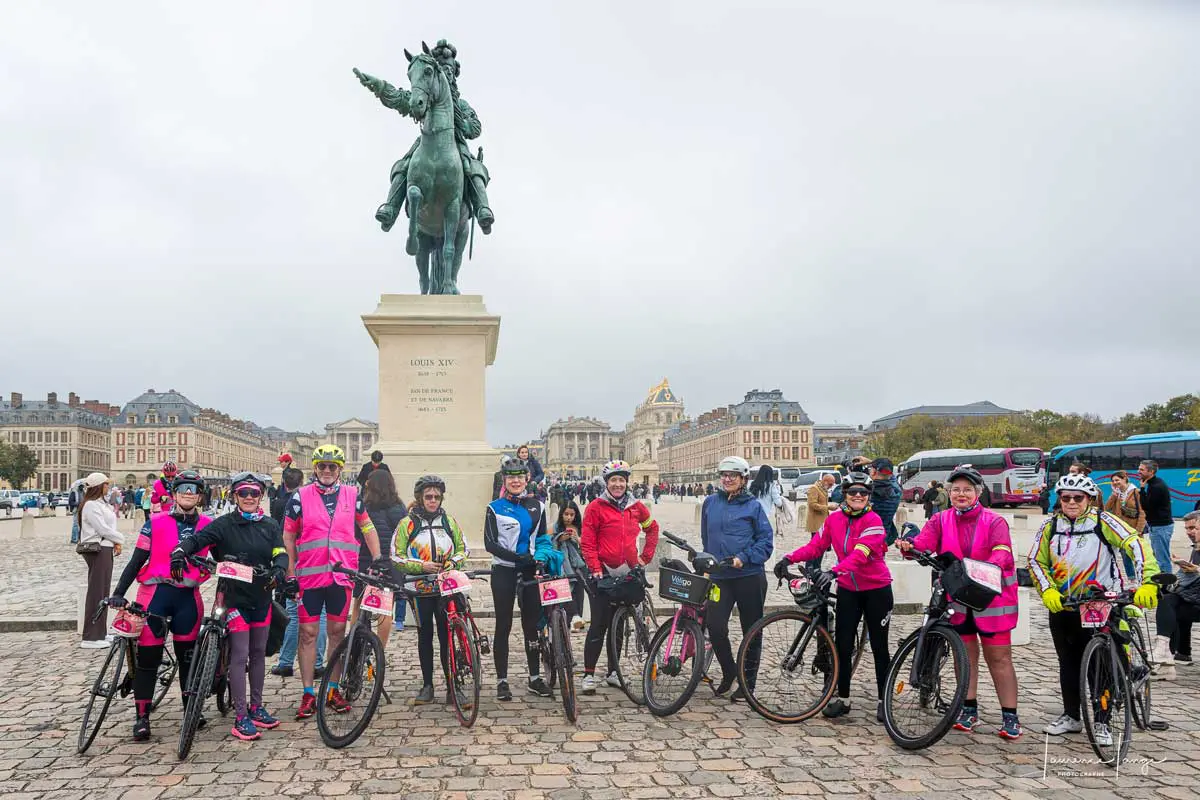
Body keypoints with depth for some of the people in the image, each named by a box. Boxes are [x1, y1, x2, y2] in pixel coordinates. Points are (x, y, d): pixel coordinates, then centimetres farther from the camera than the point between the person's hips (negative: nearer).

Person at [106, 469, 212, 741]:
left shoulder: (207, 526, 5)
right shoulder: (156, 524, 0)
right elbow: (136, 561, 0)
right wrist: (118, 593, -8)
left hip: (188, 597, 2)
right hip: (155, 594, -2)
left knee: (187, 656, 9)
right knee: (148, 657, 1)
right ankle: (142, 717, 10)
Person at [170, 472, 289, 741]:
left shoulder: (270, 526, 7)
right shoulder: (225, 524, -5)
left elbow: (281, 554, -3)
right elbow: (196, 539, -16)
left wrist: (279, 570, -24)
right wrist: (179, 552, -37)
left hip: (262, 597, 5)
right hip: (235, 597, -5)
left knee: (258, 653, 14)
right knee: (240, 656, -5)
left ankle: (256, 707, 26)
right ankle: (240, 718, 0)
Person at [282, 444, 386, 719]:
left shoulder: (352, 495, 6)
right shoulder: (300, 497, 1)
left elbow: (367, 528, 16)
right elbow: (288, 536, 6)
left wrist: (378, 558, 6)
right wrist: (290, 572, 0)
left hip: (341, 574, 2)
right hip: (309, 575, -1)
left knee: (337, 631, 8)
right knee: (308, 633, 1)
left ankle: (333, 690, 19)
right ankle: (308, 694, 10)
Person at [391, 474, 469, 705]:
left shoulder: (449, 521, 9)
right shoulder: (407, 524, 1)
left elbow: (462, 548, 15)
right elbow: (396, 556, -1)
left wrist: (453, 562, -7)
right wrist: (422, 566, -14)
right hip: (420, 588, -1)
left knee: (447, 636, -2)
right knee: (425, 636, 9)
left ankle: (452, 688, 2)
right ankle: (427, 686, 19)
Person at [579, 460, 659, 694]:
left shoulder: (637, 507, 6)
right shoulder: (596, 507, -6)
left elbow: (652, 528, 21)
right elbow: (587, 541, -7)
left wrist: (645, 557, 12)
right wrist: (595, 568, -15)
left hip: (628, 573, 4)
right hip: (604, 573, -4)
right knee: (599, 624, -5)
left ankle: (613, 672, 23)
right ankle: (589, 674, 1)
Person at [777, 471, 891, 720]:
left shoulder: (873, 521, -15)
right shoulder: (834, 519, 1)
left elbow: (860, 554, -29)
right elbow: (816, 546, 0)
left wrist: (835, 571, -42)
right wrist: (789, 558, -15)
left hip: (876, 589, -4)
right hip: (848, 590, 4)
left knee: (879, 646, 5)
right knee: (842, 644, 4)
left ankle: (883, 700, 17)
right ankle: (842, 698, 16)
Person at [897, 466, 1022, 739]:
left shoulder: (994, 521, -5)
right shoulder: (940, 520, 4)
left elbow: (1002, 552, -20)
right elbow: (924, 542, -13)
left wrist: (990, 567, -42)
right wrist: (908, 546, -36)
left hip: (991, 596, -3)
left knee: (999, 657, 2)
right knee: (965, 654, 13)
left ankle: (1010, 716, 11)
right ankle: (969, 709, 25)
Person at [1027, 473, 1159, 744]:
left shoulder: (1103, 521, -8)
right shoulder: (1051, 525, 1)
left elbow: (1136, 545, -19)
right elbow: (1036, 561, 1)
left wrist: (1147, 582, -32)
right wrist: (1048, 590, -15)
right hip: (1061, 605, 3)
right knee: (1068, 663, 13)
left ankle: (1102, 722, 12)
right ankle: (1071, 716, 26)